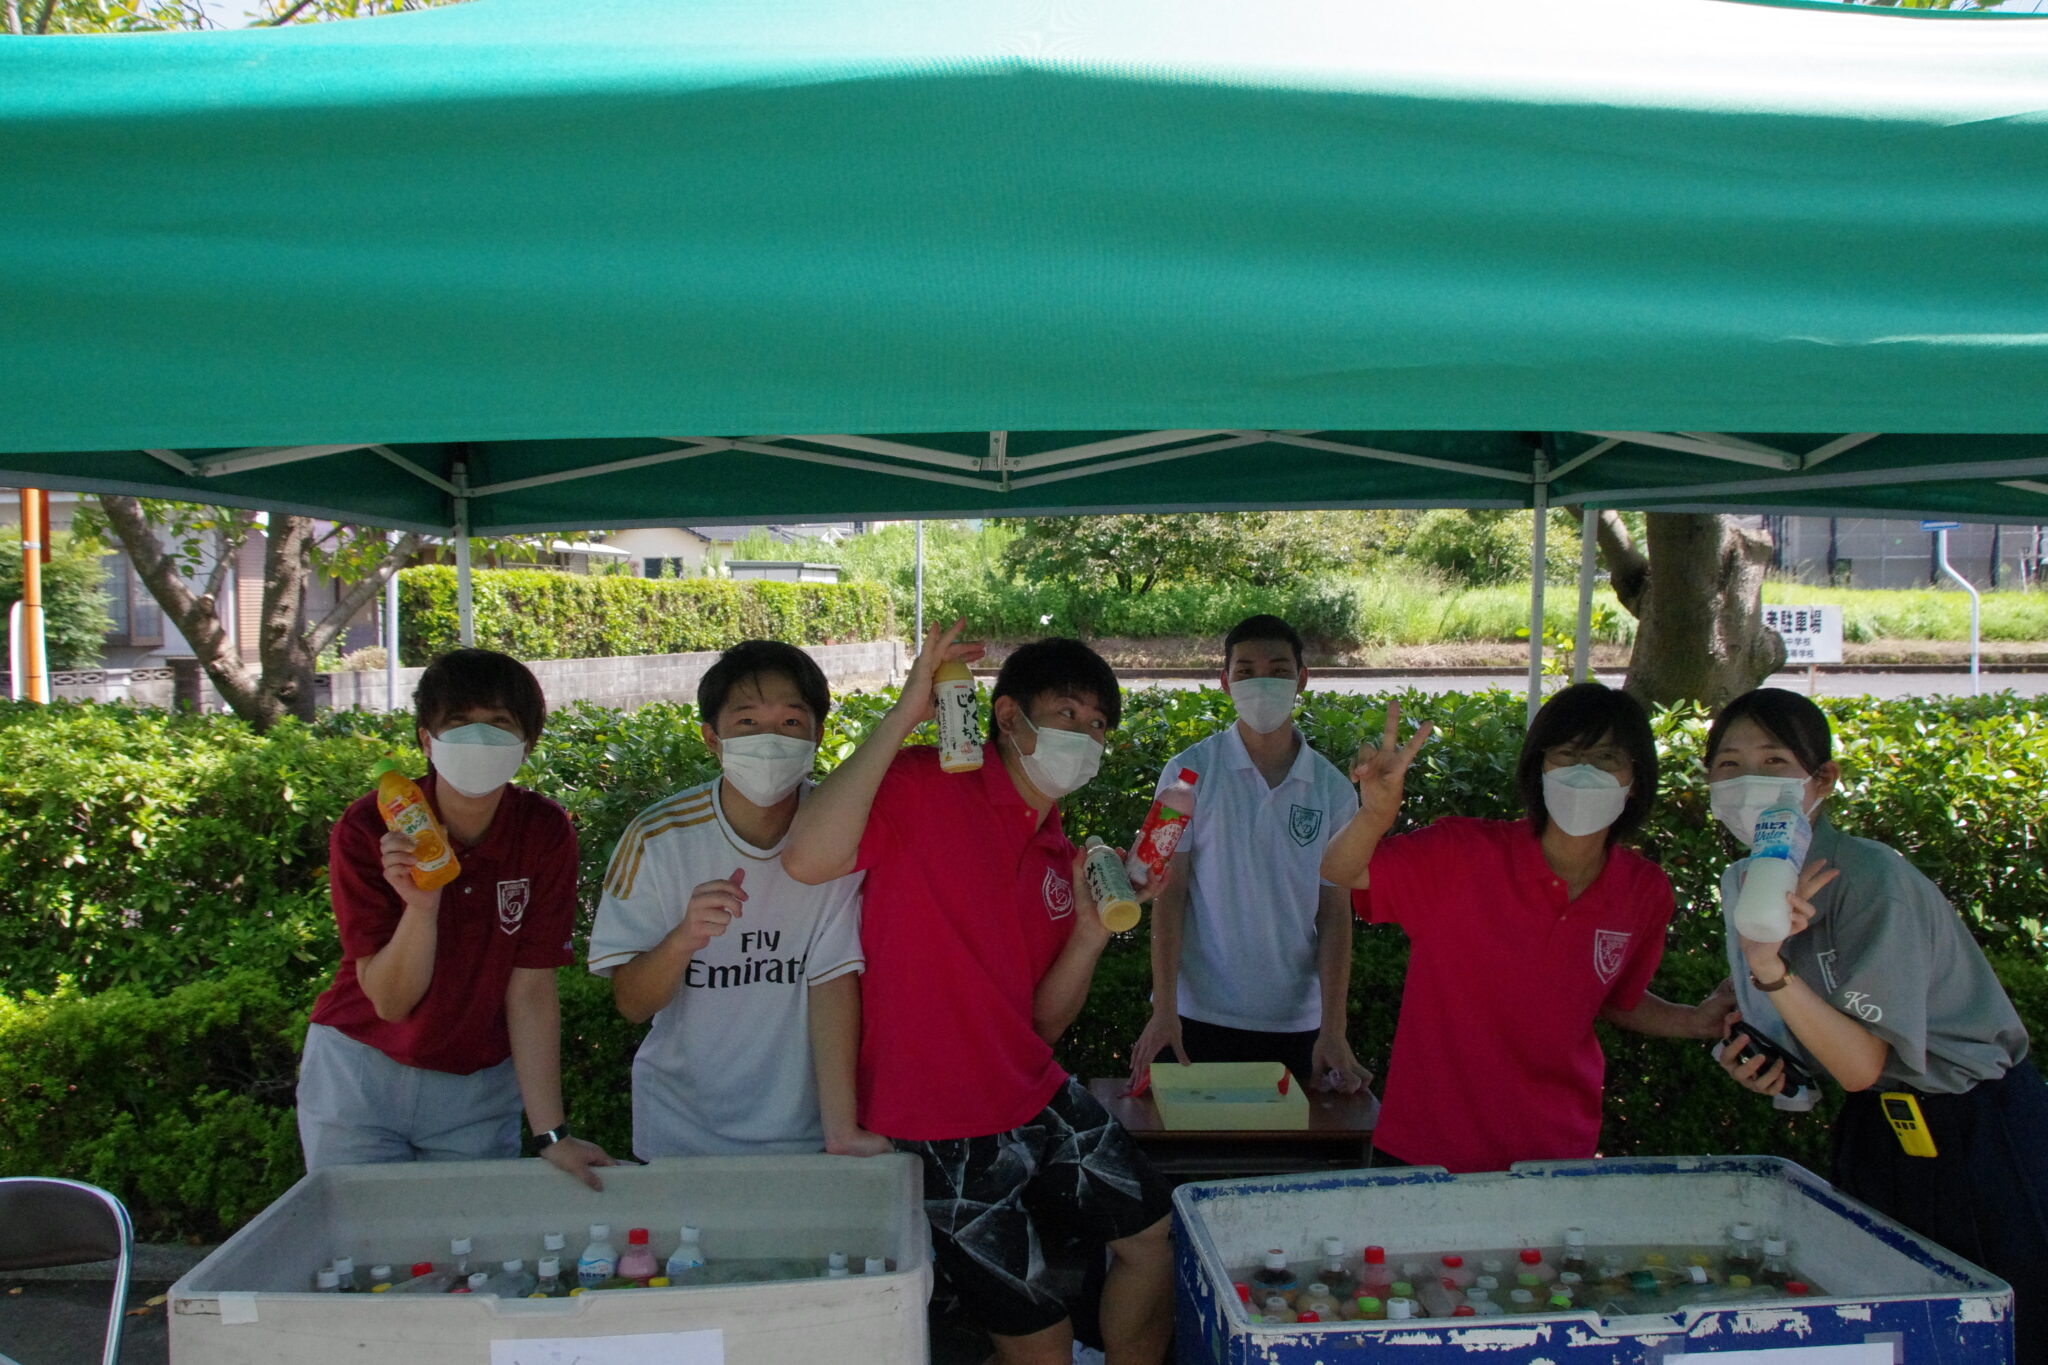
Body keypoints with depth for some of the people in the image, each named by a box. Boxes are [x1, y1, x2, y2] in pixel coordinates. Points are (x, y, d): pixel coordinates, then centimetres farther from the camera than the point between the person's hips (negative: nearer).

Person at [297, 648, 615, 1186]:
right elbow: (390, 1001, -17)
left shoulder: (546, 834, -13)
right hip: (361, 1077, -1)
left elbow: (531, 990, -12)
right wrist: (420, 904, -35)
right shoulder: (367, 829, -17)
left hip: (480, 1091, 1)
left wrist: (552, 1133, -17)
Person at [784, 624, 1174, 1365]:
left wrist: (1089, 935, -8)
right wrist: (900, 717, -31)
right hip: (943, 1131, -8)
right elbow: (807, 858, -32)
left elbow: (1042, 1022, 10)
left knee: (1154, 1237, 16)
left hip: (1035, 1097, 8)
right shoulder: (926, 785, -14)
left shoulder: (1059, 858, 10)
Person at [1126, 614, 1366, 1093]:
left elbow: (1335, 913, 2)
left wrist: (1333, 1030, -6)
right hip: (1202, 1016, -2)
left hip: (1297, 1021, 2)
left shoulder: (1333, 790, 3)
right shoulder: (1190, 771, -3)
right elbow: (1169, 893, -4)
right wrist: (1164, 1008, -11)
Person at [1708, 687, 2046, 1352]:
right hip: (1876, 1133, 7)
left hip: (1973, 1133, -7)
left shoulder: (1874, 880, -24)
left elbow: (1862, 1065, -27)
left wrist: (1770, 970, -39)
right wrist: (1760, 1061, -5)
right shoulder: (1740, 884, -1)